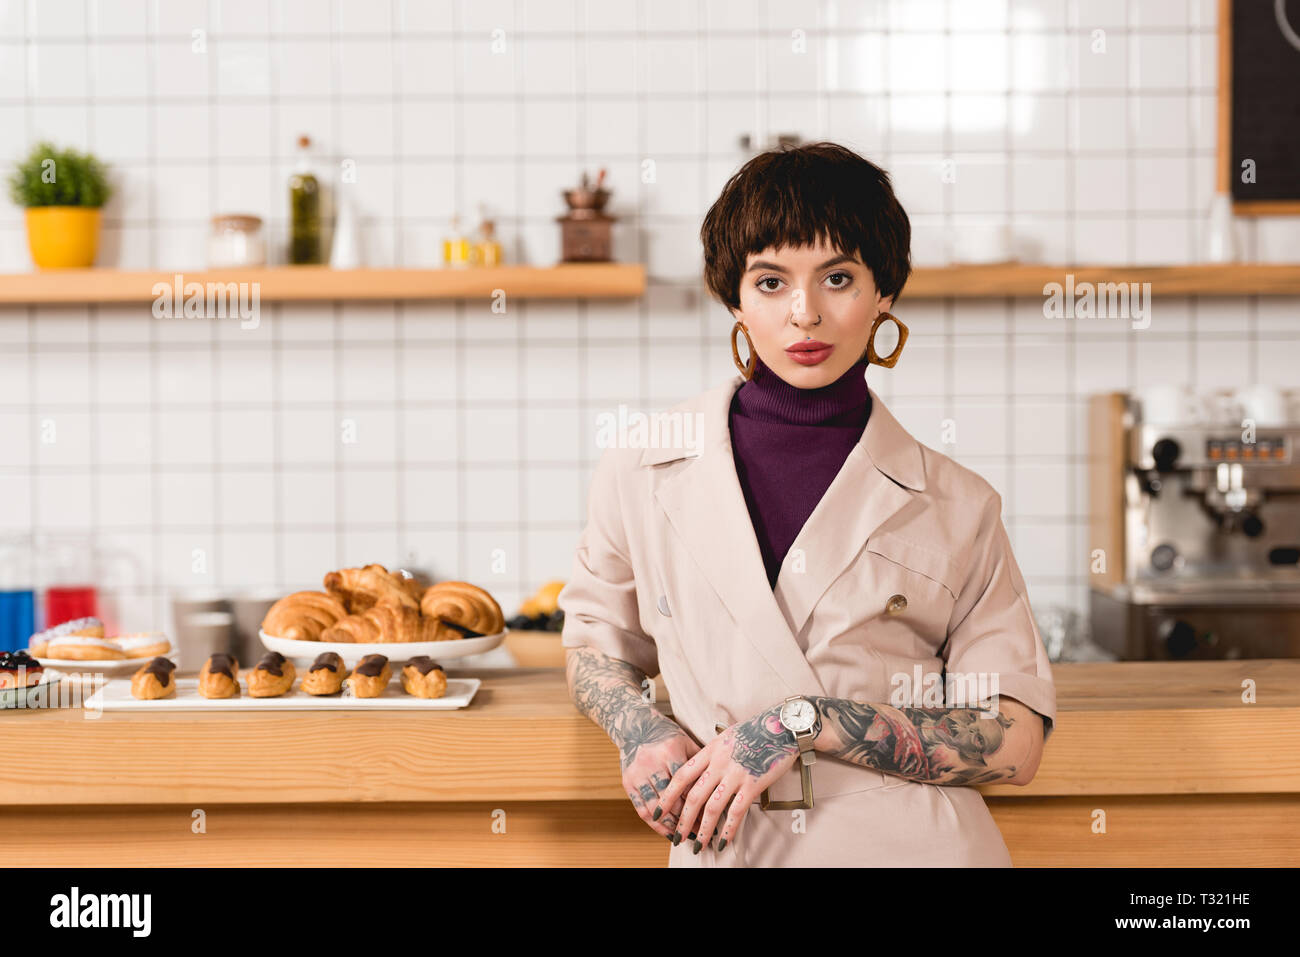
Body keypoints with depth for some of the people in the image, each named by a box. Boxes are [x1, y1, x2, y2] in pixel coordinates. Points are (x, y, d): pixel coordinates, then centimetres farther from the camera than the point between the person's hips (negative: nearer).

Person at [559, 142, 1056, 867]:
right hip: (727, 850, 1)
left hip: (909, 845, 0)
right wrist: (642, 731, -4)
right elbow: (594, 640, 17)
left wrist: (803, 721, -15)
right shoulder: (646, 467, 1)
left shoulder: (956, 506, -1)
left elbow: (1017, 744, -5)